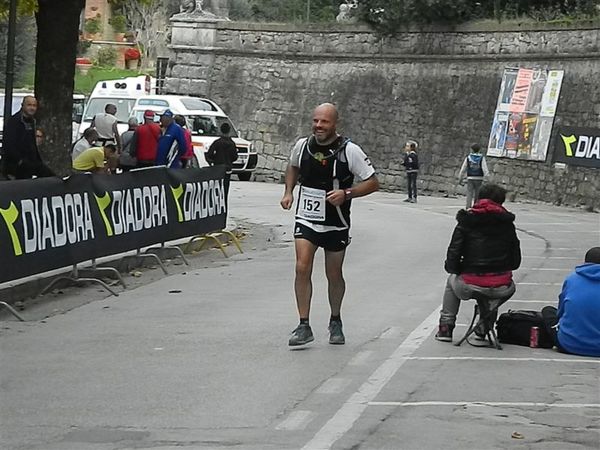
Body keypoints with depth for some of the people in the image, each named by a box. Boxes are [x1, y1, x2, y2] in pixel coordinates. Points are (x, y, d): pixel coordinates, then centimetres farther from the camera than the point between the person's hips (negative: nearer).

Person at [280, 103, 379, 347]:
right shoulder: (302, 145, -1)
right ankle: (304, 326, -11)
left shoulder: (349, 151, -12)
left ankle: (335, 322, 33)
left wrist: (346, 193, -23)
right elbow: (293, 167, 22)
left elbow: (373, 183, -8)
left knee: (334, 275, 11)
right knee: (302, 268, -15)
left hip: (336, 224, -2)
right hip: (306, 219, 2)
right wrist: (289, 192, 7)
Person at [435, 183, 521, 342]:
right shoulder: (507, 223, 6)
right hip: (501, 289, 1)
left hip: (470, 288, -1)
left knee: (452, 280, 35)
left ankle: (445, 328, 32)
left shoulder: (466, 222, 2)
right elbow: (516, 261, 8)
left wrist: (453, 268, 17)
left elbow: (453, 256, -4)